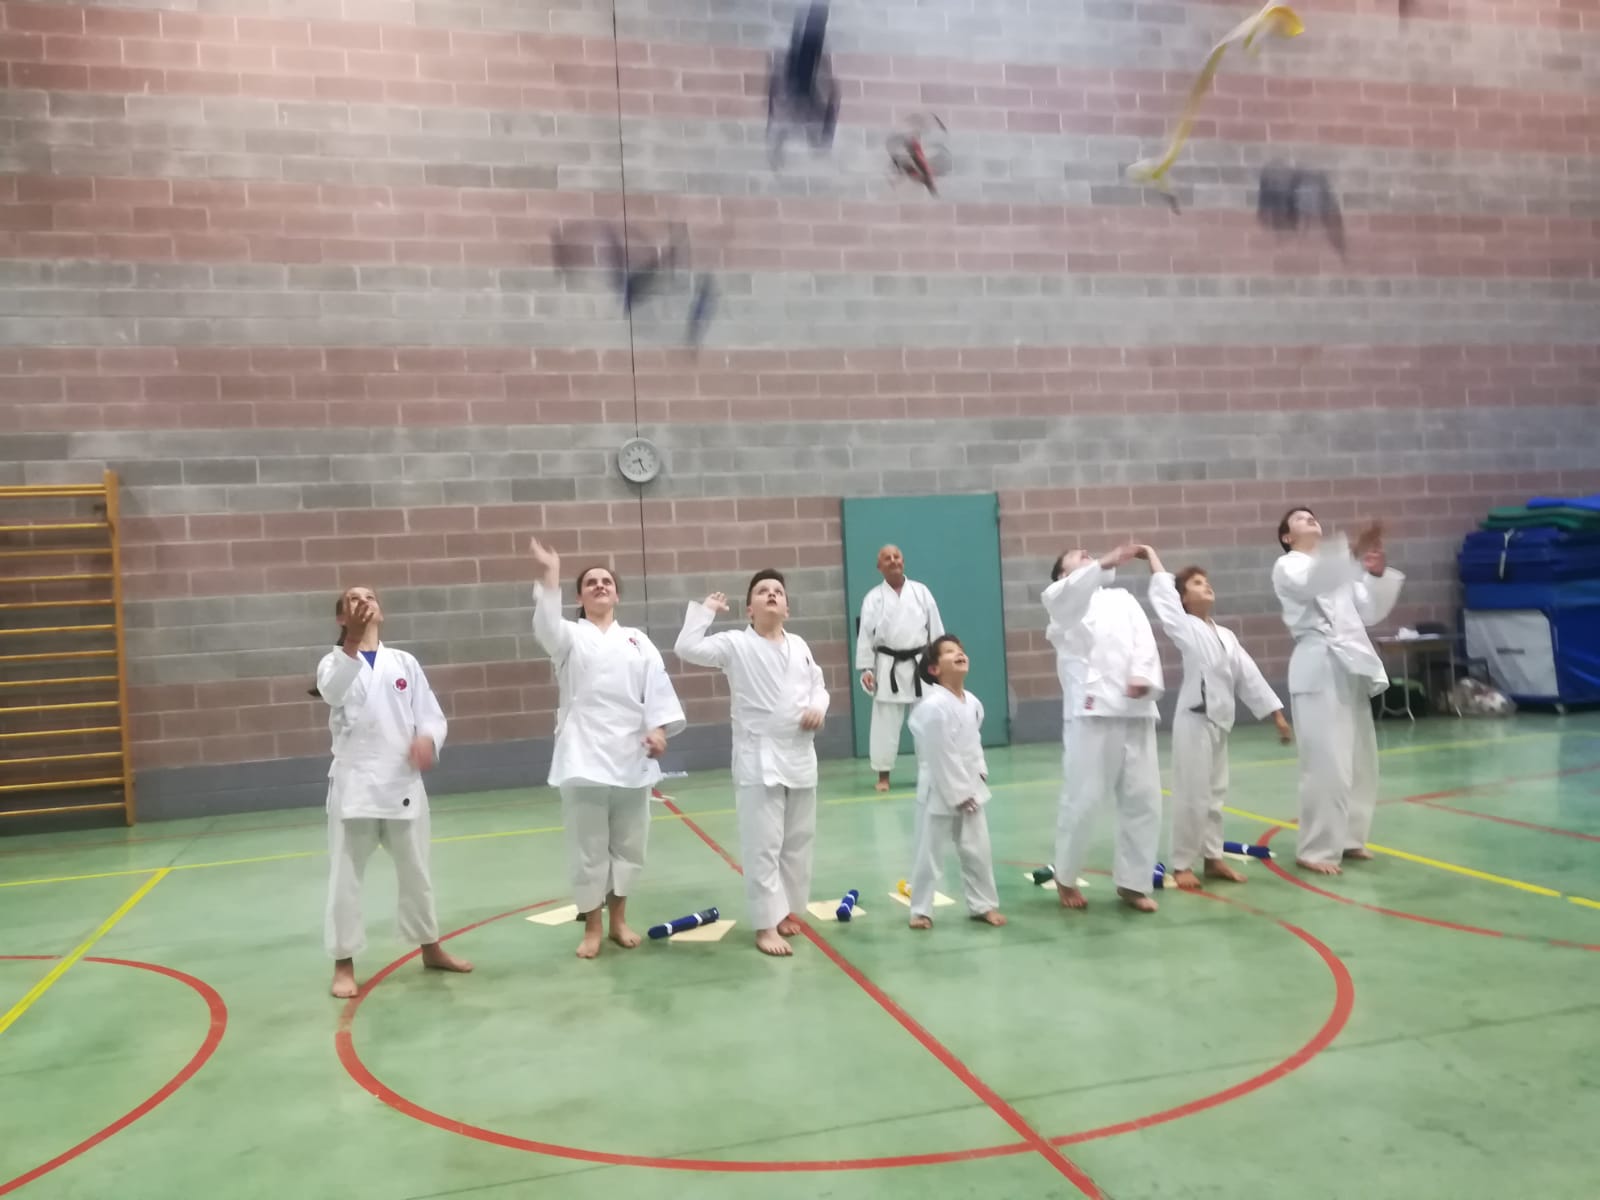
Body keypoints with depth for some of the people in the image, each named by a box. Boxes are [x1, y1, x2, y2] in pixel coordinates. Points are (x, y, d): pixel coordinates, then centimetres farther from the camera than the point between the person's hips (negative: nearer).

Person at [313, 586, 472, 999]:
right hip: (355, 785, -2)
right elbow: (334, 691, -25)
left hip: (402, 782, 3)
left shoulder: (405, 662, 7)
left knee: (415, 871, 15)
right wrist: (352, 641, -41)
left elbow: (432, 714, 4)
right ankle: (344, 964, 17)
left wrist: (427, 738, -20)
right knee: (345, 876, 3)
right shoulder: (333, 662, 0)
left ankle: (431, 949, 32)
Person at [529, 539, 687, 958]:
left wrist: (659, 729, -13)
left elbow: (657, 686, 2)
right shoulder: (570, 638, 4)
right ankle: (592, 927, 18)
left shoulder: (637, 640, 10)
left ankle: (618, 920, 28)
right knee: (587, 847, 3)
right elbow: (546, 624, -20)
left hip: (632, 756, 3)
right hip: (584, 756, -2)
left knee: (628, 844, 11)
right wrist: (549, 576, -33)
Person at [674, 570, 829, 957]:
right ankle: (766, 925, 2)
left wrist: (818, 707, -4)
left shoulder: (799, 645, 8)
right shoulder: (735, 644, -6)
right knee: (763, 845, -5)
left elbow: (817, 685, 17)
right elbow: (687, 648, -17)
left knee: (798, 841, 13)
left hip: (800, 755, 5)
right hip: (758, 759, -5)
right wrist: (706, 610, -9)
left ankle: (787, 910, 28)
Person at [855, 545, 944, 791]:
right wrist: (866, 669, -7)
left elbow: (936, 628, 5)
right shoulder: (873, 598, 0)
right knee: (885, 723, 2)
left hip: (921, 664, 1)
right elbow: (865, 635, -1)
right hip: (889, 668, -1)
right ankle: (883, 774, 12)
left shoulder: (921, 592, 3)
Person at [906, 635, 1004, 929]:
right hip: (939, 792, -7)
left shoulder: (973, 702, 3)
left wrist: (979, 774, 4)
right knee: (929, 854, 4)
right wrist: (957, 795, -17)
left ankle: (983, 905, 29)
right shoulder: (932, 707, -23)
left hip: (970, 789, 7)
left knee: (977, 851, 14)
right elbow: (940, 758, -21)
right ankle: (921, 910, 18)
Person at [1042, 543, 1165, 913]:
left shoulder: (1123, 599, 24)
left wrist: (1143, 676, -11)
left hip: (1135, 710, 5)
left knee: (1143, 798, 6)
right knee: (1082, 798, -4)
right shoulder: (1064, 601, 11)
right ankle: (1065, 878, 17)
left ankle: (1132, 881, 20)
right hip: (1091, 709, -5)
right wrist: (1103, 564, -33)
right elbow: (1068, 593, -15)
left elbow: (1144, 639, 9)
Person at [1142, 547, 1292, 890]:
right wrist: (1151, 555, 2)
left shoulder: (1226, 635, 12)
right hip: (1194, 719, -7)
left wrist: (1276, 713, 13)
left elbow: (1249, 675, 14)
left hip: (1220, 720, 7)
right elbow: (1162, 592, -9)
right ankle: (1182, 864, 7)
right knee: (1192, 795, -4)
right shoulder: (1185, 628, -7)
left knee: (1215, 793, 15)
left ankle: (1212, 858, 27)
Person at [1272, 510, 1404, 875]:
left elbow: (1368, 613, 15)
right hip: (1319, 667, -8)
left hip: (1350, 665, 8)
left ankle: (1348, 838, 23)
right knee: (1327, 762, -11)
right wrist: (1355, 551, -36)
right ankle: (1316, 849, -5)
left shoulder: (1342, 567, 24)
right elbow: (1312, 582, -23)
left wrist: (1377, 576, -2)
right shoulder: (1286, 567, 1)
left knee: (1360, 759, 11)